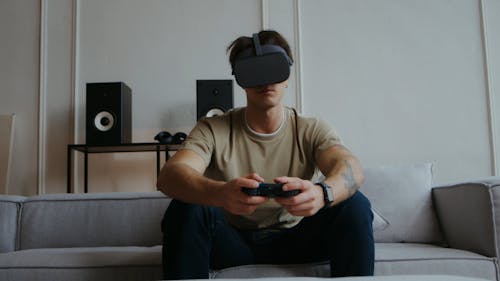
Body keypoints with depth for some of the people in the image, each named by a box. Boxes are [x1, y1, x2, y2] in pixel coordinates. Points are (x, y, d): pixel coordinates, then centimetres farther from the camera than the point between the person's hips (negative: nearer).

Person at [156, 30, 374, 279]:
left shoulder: (311, 130, -5)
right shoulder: (213, 130, -9)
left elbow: (351, 170, -24)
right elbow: (168, 176, -27)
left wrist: (321, 193, -50)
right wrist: (220, 194, -50)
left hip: (293, 240, 1)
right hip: (232, 243, 0)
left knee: (355, 205, -23)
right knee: (185, 208, -29)